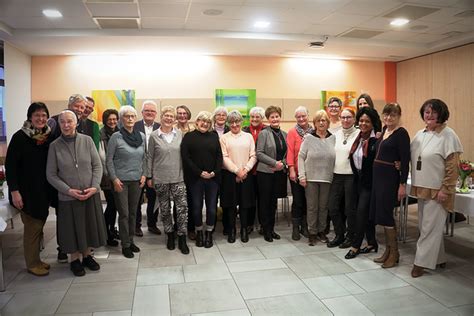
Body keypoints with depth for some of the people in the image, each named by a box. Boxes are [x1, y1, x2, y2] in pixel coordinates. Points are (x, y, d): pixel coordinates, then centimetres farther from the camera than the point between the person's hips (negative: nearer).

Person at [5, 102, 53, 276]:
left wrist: (52, 188, 5)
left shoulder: (49, 136, 4)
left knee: (39, 224, 12)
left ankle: (35, 259, 25)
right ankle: (32, 263, 16)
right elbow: (10, 165, -11)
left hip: (44, 190, 5)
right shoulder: (20, 137, -10)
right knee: (32, 226, 1)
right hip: (27, 190, -5)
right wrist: (14, 191, -16)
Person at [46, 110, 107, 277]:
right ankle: (75, 259, 30)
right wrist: (68, 190, -13)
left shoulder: (87, 140, -4)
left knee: (90, 226, 12)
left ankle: (87, 255, 33)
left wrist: (94, 187, -12)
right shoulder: (55, 146, -4)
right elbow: (51, 174, -3)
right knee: (72, 228, 10)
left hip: (91, 194, 1)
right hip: (68, 197, -1)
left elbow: (97, 165, -1)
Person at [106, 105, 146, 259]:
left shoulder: (141, 136, 4)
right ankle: (125, 245, 13)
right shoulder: (116, 137, -8)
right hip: (121, 180, -4)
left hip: (137, 180, 4)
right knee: (124, 213, 1)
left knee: (133, 212, 11)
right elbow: (109, 160, -5)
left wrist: (143, 174, 3)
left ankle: (131, 240, 25)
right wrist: (114, 179, -11)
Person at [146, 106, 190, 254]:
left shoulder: (179, 134, 3)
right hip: (160, 179, 0)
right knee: (165, 209, 10)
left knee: (182, 207, -5)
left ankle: (182, 239, 7)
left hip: (178, 177, 1)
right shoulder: (154, 136, 0)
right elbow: (149, 157, 4)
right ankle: (170, 235, 27)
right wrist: (149, 176, 2)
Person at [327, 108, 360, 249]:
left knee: (350, 208, 5)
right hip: (337, 175, 5)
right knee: (333, 207, 6)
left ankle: (350, 236, 23)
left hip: (352, 175, -5)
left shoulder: (359, 134, -4)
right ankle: (339, 235, 23)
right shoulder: (335, 135, 10)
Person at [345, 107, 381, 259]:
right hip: (358, 180, 8)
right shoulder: (358, 139, 9)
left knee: (361, 211, -6)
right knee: (365, 213, 13)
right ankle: (372, 243, 26)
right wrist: (356, 175, 12)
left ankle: (355, 246, 4)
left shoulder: (376, 140, -14)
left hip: (369, 182, -8)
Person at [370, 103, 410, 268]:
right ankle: (388, 250, 24)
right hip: (377, 176, 8)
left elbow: (405, 160, -14)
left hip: (390, 177, -8)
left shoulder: (401, 133, -10)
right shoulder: (383, 130, 13)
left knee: (385, 213, -4)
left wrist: (403, 184, -16)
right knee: (380, 213, 12)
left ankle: (394, 253, 12)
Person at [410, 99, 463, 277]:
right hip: (421, 188, 7)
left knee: (430, 227, 0)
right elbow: (411, 158, 16)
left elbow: (452, 166, -14)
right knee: (428, 226, 16)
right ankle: (439, 259, 31)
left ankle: (421, 263, 9)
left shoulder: (448, 135, -11)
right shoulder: (420, 134, 10)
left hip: (437, 191, -7)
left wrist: (445, 190, -16)